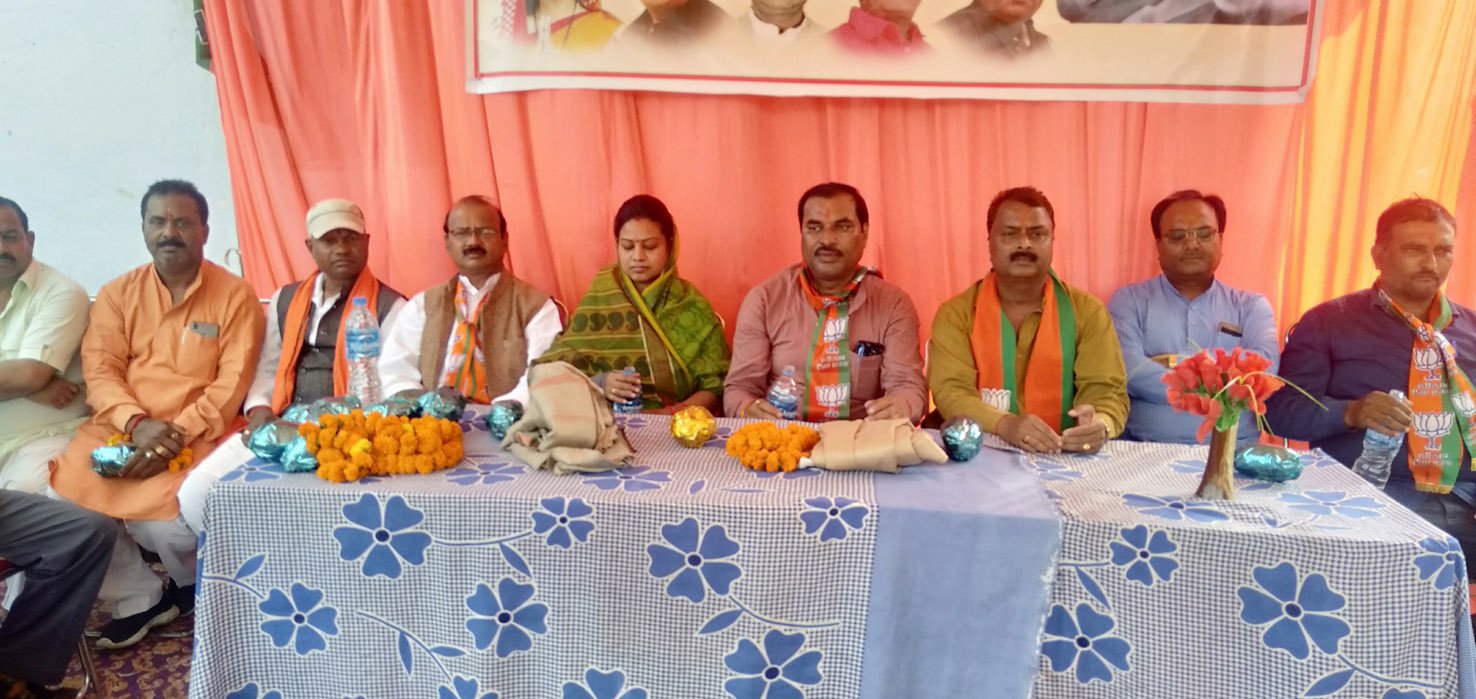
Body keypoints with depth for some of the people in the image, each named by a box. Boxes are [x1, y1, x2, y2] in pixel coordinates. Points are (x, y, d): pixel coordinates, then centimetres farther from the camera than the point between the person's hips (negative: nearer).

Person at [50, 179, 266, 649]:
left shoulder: (235, 295, -2)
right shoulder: (117, 294, 8)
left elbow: (232, 384, -8)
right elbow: (100, 372, 0)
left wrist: (178, 434, -20)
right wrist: (137, 423, -19)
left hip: (199, 433, -3)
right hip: (122, 428, 4)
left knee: (168, 520, -25)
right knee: (63, 496, -20)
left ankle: (193, 587, 13)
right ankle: (140, 595, 4)